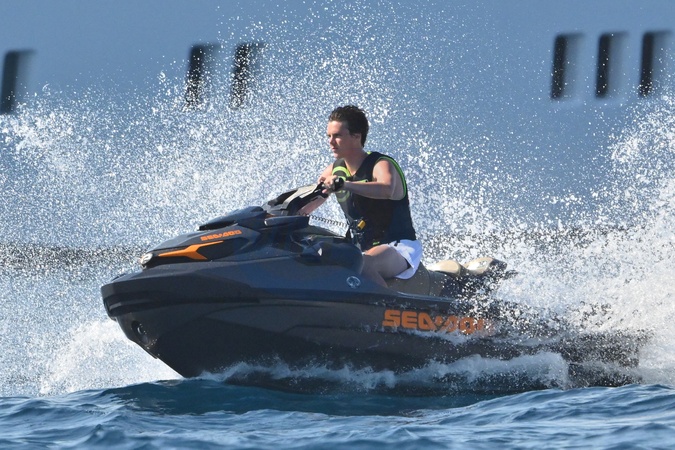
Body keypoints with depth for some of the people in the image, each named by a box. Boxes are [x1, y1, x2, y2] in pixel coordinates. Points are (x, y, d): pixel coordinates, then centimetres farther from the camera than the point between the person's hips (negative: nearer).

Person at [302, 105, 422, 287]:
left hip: (400, 249, -8)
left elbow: (386, 190, -38)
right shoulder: (335, 171, 7)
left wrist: (344, 185, -52)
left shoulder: (382, 165, -14)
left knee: (362, 265, -38)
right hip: (363, 250, 8)